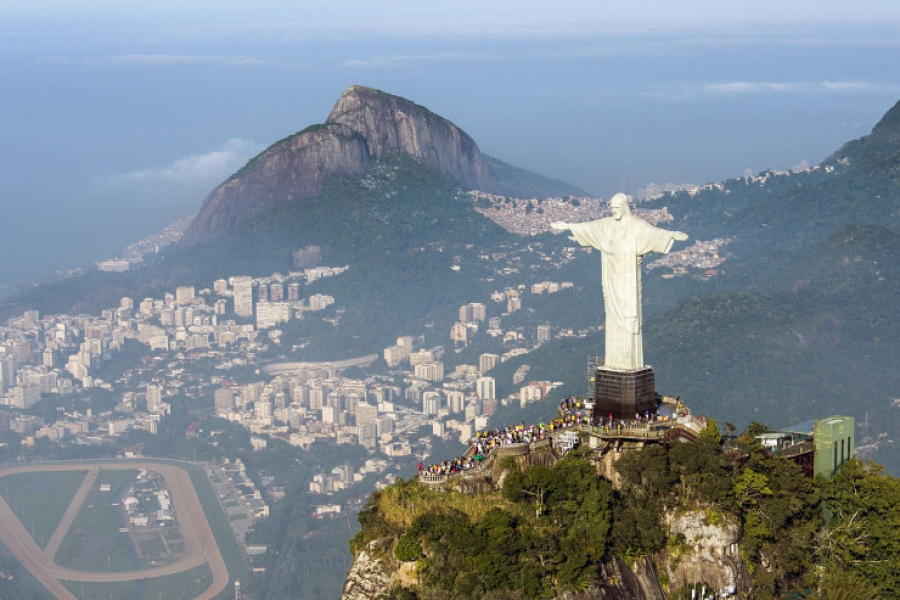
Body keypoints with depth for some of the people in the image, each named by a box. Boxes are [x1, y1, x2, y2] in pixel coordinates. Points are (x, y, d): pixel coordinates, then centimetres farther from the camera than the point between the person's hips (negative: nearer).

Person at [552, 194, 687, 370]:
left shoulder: (637, 225, -11)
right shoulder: (606, 224, 8)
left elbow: (653, 232, -26)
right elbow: (588, 226, 21)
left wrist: (672, 235, -43)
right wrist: (568, 226, 31)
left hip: (629, 277, -6)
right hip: (613, 276, 6)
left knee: (629, 317, -6)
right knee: (614, 316, 8)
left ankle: (631, 361, -2)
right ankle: (615, 360, 13)